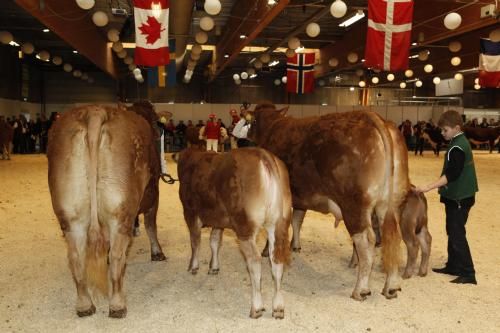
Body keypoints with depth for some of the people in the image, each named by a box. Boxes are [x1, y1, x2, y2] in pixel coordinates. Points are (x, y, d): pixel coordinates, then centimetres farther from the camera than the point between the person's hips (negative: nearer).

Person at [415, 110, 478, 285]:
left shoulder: (456, 147, -19)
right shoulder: (461, 142, 12)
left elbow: (451, 174, -28)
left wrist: (428, 187, -33)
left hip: (459, 198, -10)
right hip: (458, 196, 10)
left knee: (457, 233, -8)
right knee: (453, 231, 15)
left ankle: (468, 273, -5)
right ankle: (453, 266, 24)